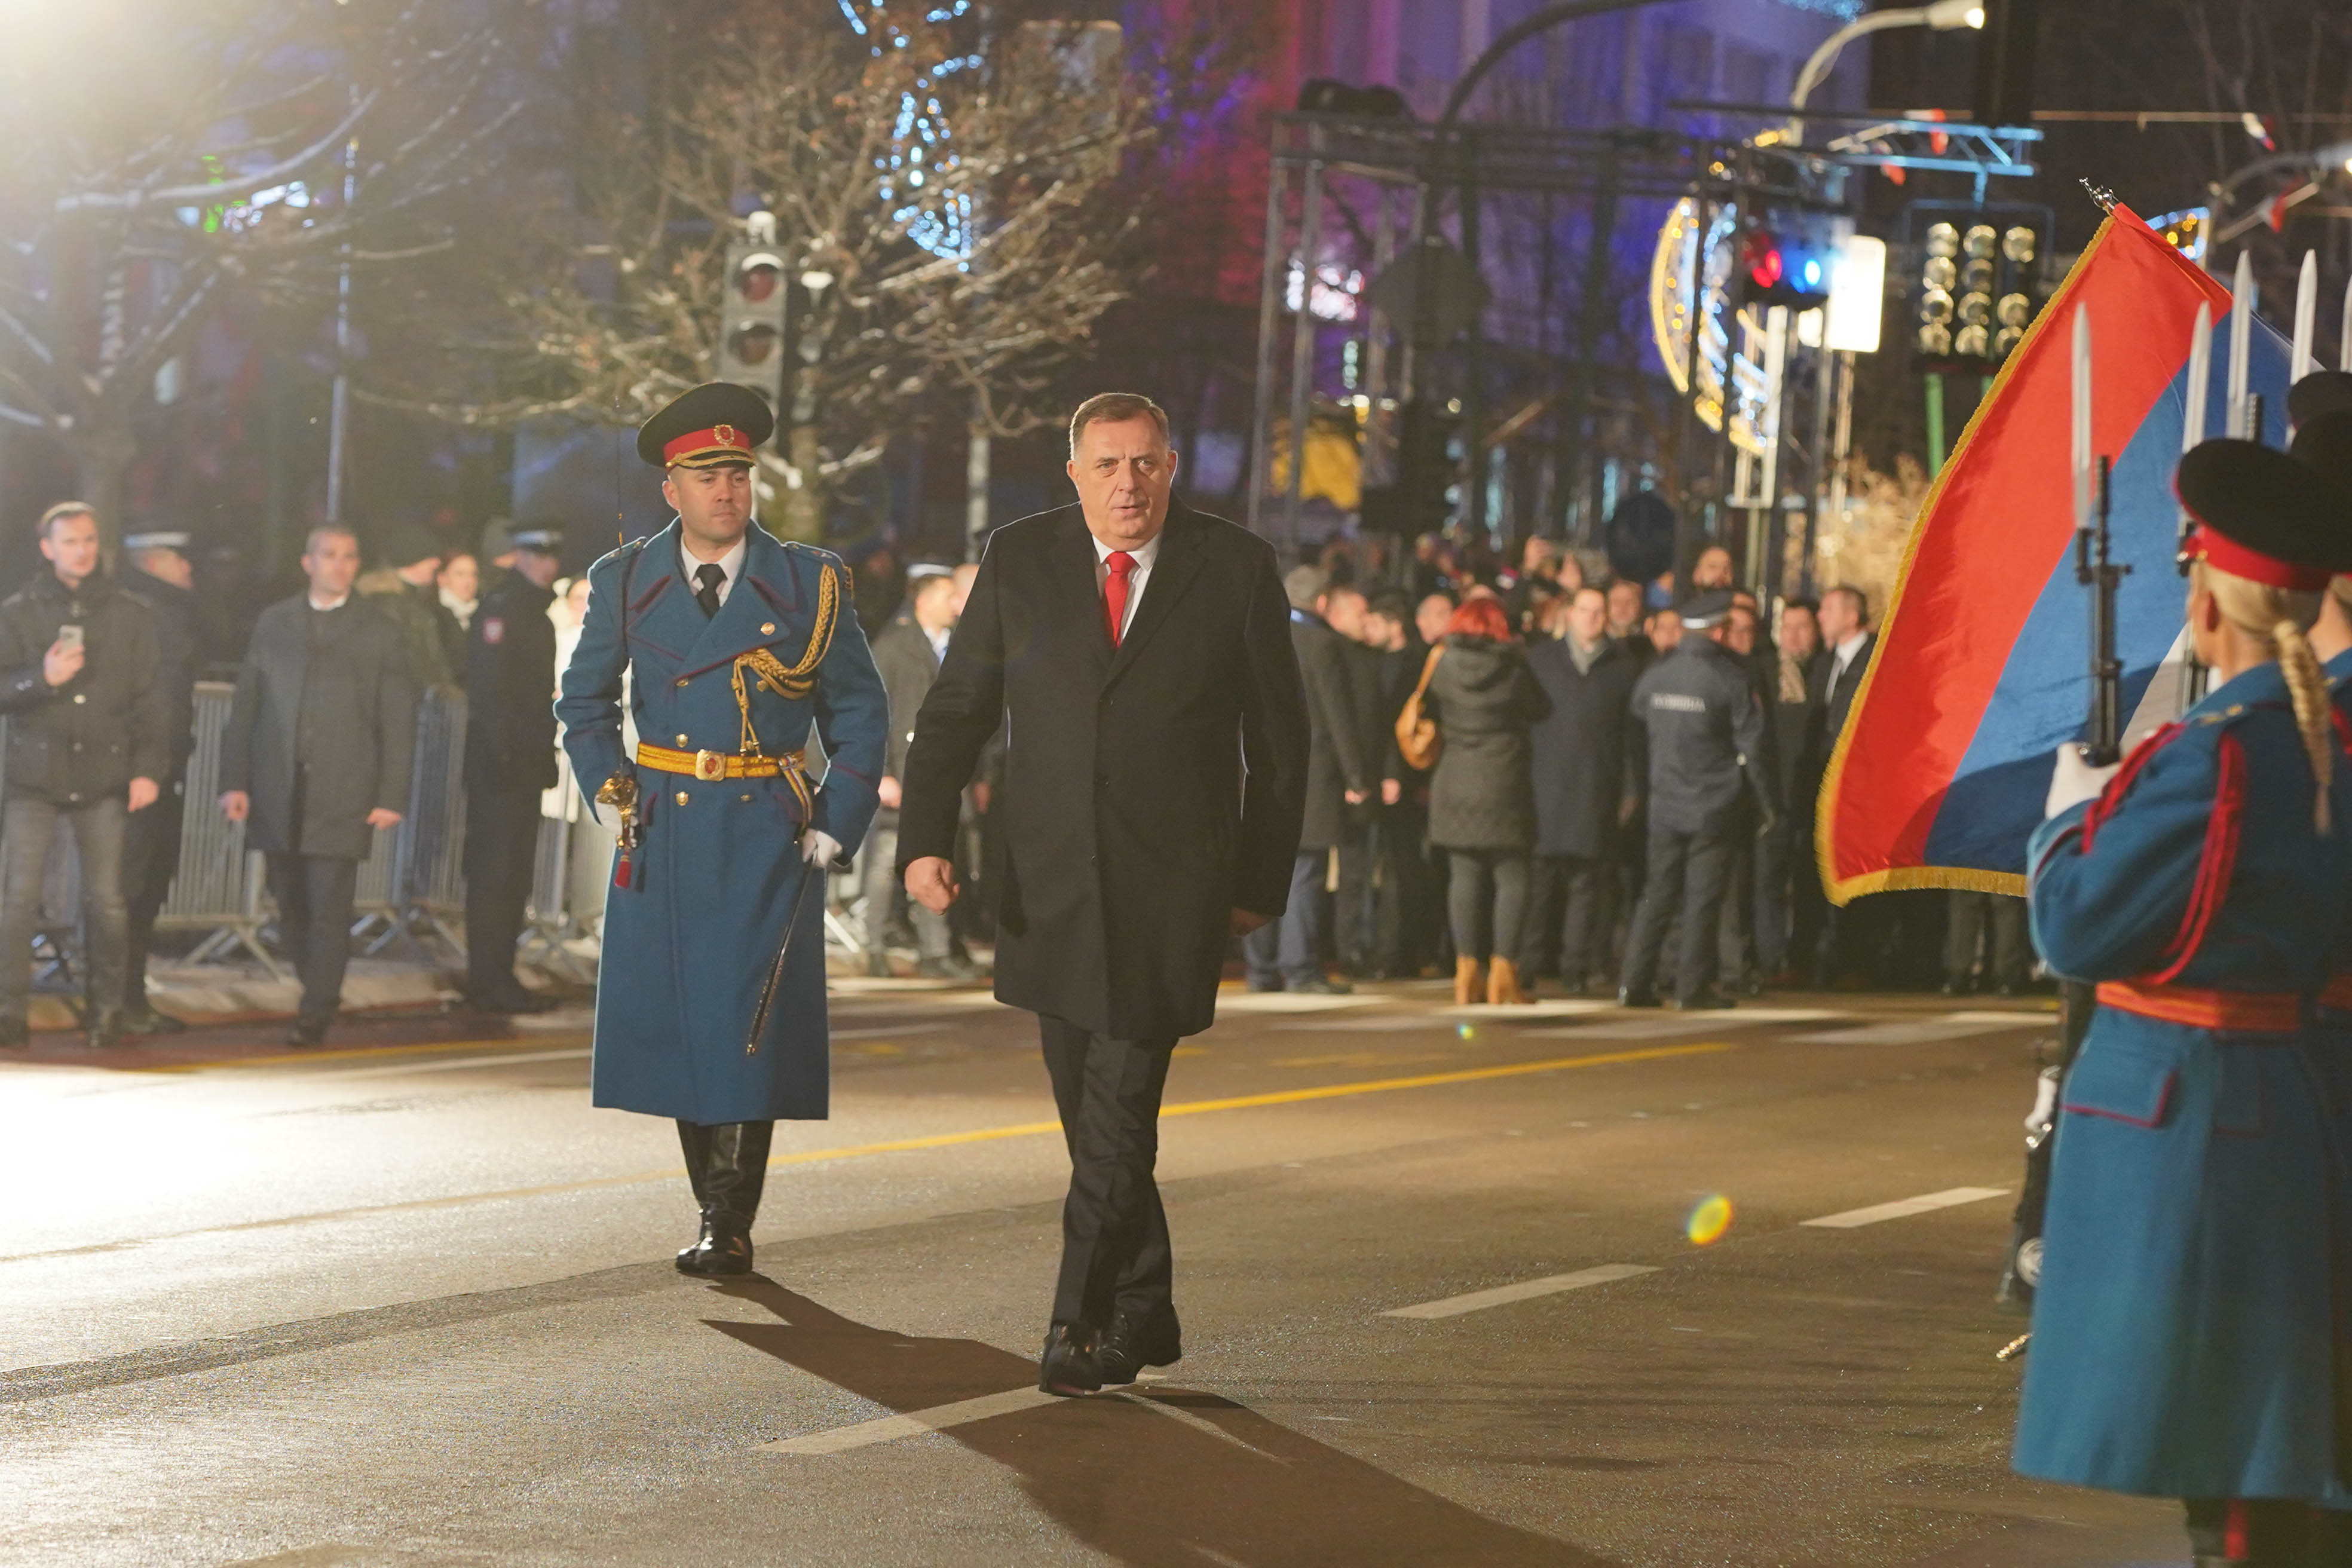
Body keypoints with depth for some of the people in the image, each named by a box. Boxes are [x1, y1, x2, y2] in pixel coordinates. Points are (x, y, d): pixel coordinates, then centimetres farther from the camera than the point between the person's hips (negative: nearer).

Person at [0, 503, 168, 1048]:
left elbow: (153, 699, 7)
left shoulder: (132, 614, 7)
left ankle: (105, 1010, 12)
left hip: (105, 776, 1)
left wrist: (149, 769, -1)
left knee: (107, 901, 0)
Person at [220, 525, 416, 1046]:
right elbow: (245, 706, 11)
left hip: (341, 801, -3)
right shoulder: (273, 624, 12)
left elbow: (399, 722, 5)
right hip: (278, 797, 3)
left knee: (329, 910, -8)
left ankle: (316, 1015, -3)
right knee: (291, 908, 5)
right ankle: (320, 995, 20)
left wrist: (391, 797, -3)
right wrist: (235, 781, 2)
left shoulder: (379, 635, 7)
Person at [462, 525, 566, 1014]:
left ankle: (498, 978, 16)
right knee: (494, 872, -8)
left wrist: (546, 754, 18)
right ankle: (488, 983, -6)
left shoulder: (535, 611, 18)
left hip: (525, 762, 10)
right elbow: (485, 685, -19)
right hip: (499, 761, -10)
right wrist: (500, 754, -23)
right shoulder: (500, 607, -12)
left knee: (516, 873, 11)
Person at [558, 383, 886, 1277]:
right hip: (662, 833, 2)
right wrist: (613, 790, 5)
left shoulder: (811, 584, 2)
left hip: (766, 834, -2)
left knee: (748, 1026, -7)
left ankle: (731, 1228, -3)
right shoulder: (626, 582, 6)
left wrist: (834, 830, 0)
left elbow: (861, 716, 8)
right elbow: (582, 701, 18)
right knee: (674, 1024, 2)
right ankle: (715, 1212, 12)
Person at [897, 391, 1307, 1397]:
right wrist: (925, 839, -6)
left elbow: (1278, 736, 7)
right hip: (1049, 887, 3)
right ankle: (1144, 1310, 23)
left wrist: (1263, 881, 6)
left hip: (1173, 889, -3)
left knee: (1120, 1107, -10)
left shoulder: (1235, 568, 1)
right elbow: (955, 711, 7)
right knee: (1092, 1113, 9)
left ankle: (1083, 1326, -6)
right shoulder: (1019, 561, 5)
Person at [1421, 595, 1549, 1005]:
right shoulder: (1513, 670, -6)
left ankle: (1467, 973, 3)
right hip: (1504, 785, -3)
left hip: (1454, 785, 3)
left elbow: (1432, 711, 9)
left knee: (1464, 877, 6)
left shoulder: (1443, 665, 0)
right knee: (1511, 878, 3)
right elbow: (1540, 709, 3)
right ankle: (1502, 972, -3)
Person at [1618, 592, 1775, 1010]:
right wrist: (1767, 804, 0)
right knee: (1702, 897, 1)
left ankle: (1635, 983, 4)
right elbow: (1751, 748, -9)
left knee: (1658, 893, 9)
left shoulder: (1653, 677, 5)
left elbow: (1638, 738, 11)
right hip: (1715, 809, -4)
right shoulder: (1730, 680, -10)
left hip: (1665, 804, 4)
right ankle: (1693, 986, 0)